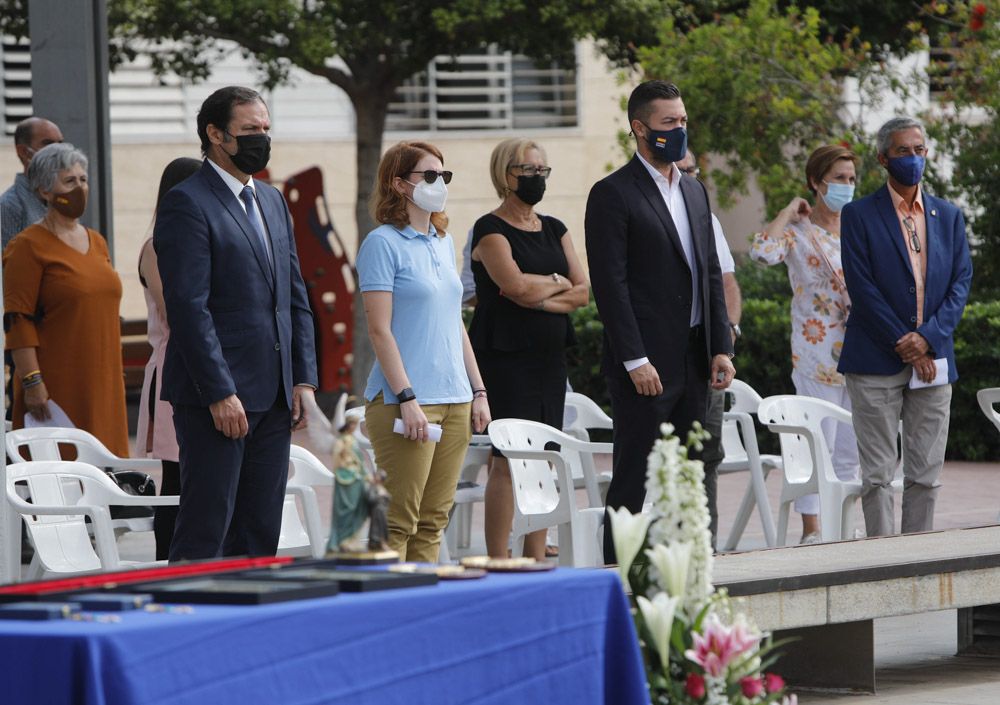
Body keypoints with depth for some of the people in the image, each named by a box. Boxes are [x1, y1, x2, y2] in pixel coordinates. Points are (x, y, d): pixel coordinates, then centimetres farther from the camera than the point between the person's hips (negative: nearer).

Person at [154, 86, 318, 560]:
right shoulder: (186, 204, -9)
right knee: (204, 537, -7)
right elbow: (189, 306, -15)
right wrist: (220, 394, -19)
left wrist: (304, 379, 9)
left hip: (274, 396, 8)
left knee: (260, 536, 8)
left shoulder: (272, 201, 17)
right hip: (216, 396, -8)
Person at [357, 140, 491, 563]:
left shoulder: (442, 242, 16)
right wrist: (406, 398, -17)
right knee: (397, 523, -8)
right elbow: (379, 330, -11)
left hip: (454, 399, 7)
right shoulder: (383, 243, -6)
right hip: (405, 401, -7)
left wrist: (477, 391, 16)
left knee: (434, 520, 7)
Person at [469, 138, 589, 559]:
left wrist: (540, 298, -10)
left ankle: (536, 560, 9)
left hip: (550, 354, 7)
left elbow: (583, 291, 7)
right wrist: (556, 282, -2)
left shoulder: (554, 230, 15)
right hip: (506, 354, -7)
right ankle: (498, 566, -8)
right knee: (508, 460, -10)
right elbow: (516, 285, -20)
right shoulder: (491, 230, -5)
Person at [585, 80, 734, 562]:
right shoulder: (613, 195, -8)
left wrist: (721, 348, 8)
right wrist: (635, 361, -17)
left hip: (694, 360, 7)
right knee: (633, 479, -5)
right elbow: (609, 284, -13)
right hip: (645, 364, -7)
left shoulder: (694, 191, 16)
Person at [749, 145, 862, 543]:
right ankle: (812, 531, -1)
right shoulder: (797, 232, -6)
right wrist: (789, 212, -16)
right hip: (817, 356, -6)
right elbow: (762, 252, -27)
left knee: (850, 450, 9)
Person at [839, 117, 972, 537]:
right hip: (876, 364, -4)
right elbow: (862, 288, -7)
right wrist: (905, 349, -11)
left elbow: (961, 281, 7)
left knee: (926, 474, 4)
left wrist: (928, 337, -9)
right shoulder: (859, 215, 0)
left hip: (933, 360, 4)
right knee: (878, 474, -4)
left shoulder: (948, 216, 13)